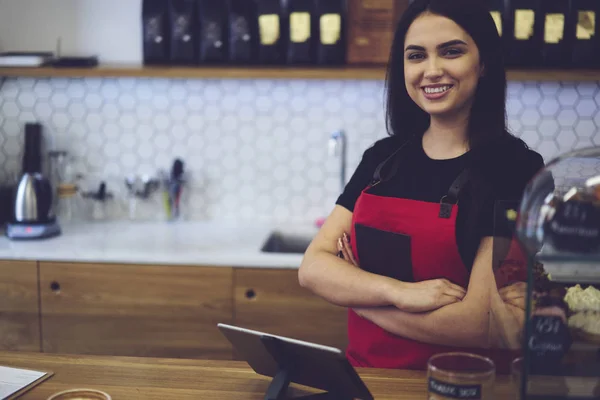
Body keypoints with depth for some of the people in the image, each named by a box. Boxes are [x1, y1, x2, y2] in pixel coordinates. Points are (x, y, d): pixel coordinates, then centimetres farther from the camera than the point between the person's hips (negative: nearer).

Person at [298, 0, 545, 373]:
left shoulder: (517, 168, -10)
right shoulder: (382, 157, 4)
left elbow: (489, 325, -17)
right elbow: (313, 267, -1)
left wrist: (353, 291, -8)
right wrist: (399, 292, -18)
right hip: (365, 374, 4)